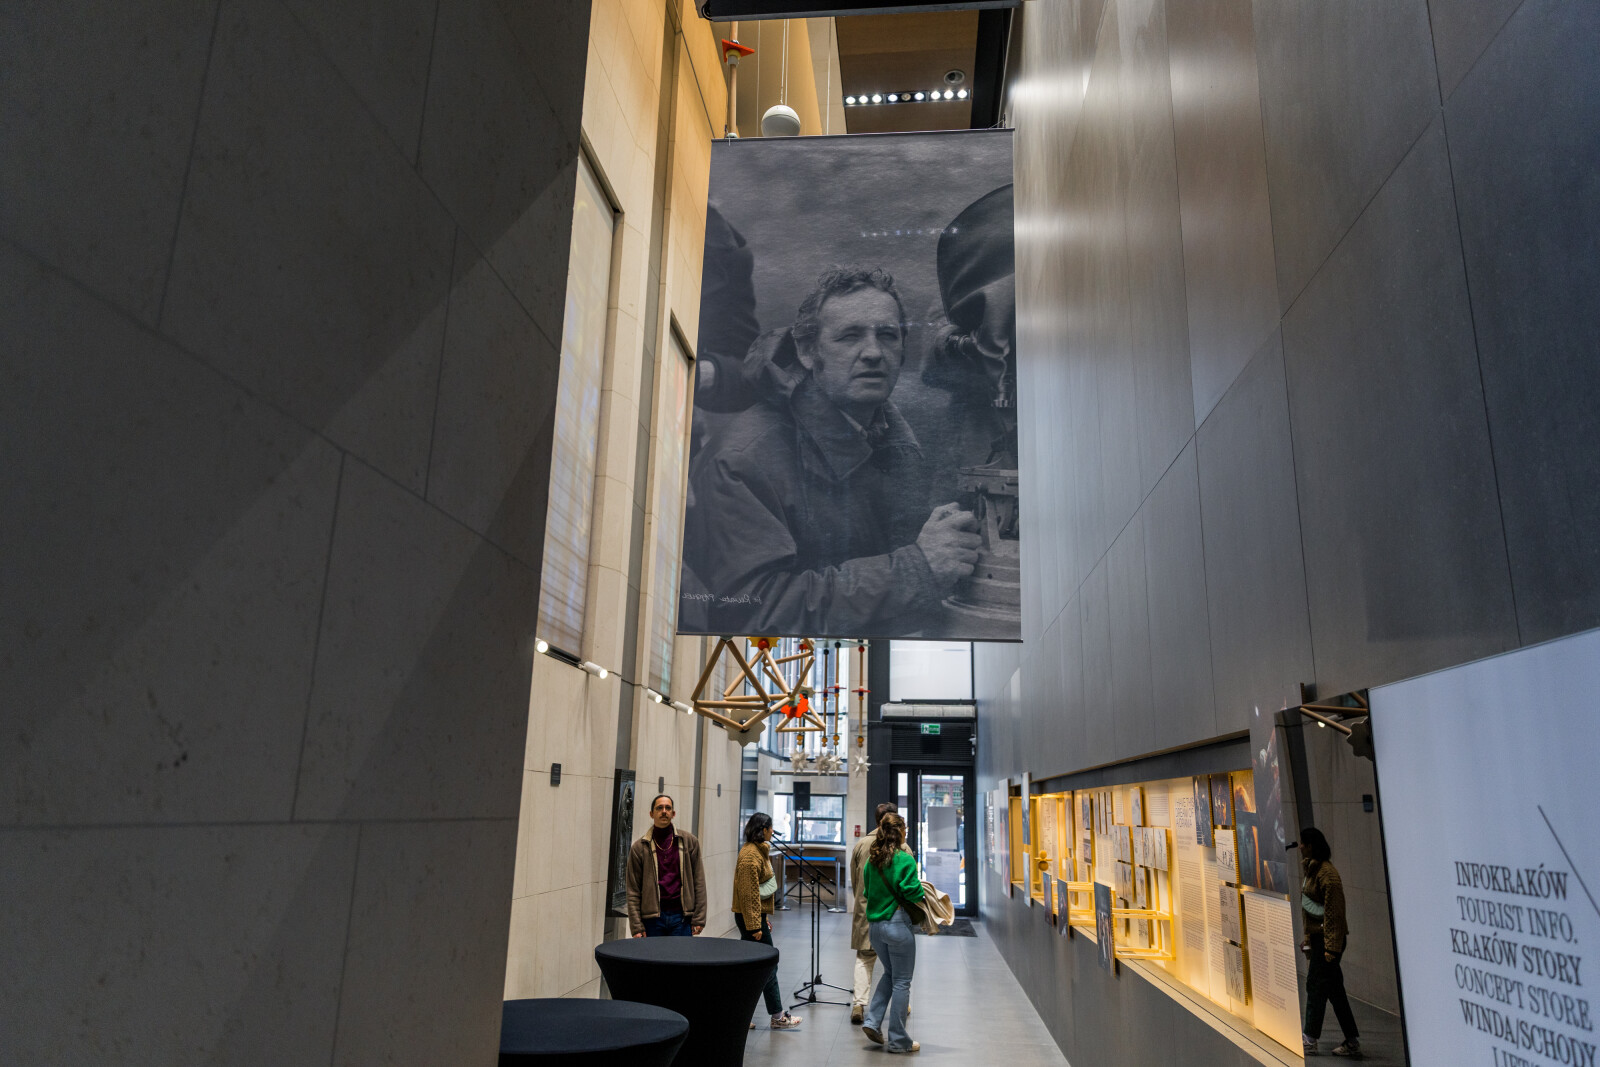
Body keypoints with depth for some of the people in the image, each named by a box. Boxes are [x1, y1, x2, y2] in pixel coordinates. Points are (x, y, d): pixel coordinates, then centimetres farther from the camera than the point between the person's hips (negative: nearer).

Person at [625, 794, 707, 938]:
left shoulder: (689, 841, 5)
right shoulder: (639, 847, 3)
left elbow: (699, 882, 6)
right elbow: (633, 891, 2)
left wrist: (699, 919, 0)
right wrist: (636, 927, -4)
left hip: (681, 916, 0)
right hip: (652, 919, 0)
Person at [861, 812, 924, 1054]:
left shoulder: (872, 859, 7)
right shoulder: (904, 859, -14)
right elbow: (912, 892, -19)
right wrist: (922, 892, 1)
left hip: (875, 925, 7)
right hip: (898, 923, -7)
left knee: (890, 973, 23)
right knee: (902, 981, 4)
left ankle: (872, 1021, 12)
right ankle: (898, 1040, 10)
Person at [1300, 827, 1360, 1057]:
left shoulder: (1327, 873, -17)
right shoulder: (1312, 870, 13)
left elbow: (1334, 912, -20)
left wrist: (1331, 946, -21)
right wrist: (1308, 940, 19)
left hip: (1327, 939, -10)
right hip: (1318, 937, 10)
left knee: (1316, 987, -3)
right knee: (1334, 990, 12)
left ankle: (1310, 1040, 4)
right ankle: (1352, 1043, 17)